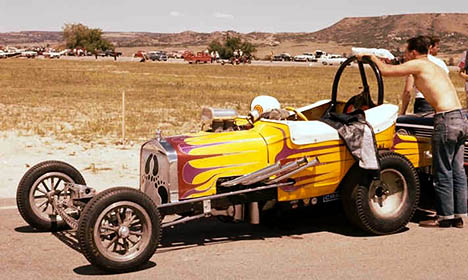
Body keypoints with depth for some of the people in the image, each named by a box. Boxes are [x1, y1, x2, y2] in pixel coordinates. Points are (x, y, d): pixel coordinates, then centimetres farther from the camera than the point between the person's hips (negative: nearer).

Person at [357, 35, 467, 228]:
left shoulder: (418, 64, -3)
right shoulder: (436, 67, 23)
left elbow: (386, 71, -5)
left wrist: (371, 57, 9)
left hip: (446, 120, -9)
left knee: (443, 172, 1)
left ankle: (445, 216, 9)